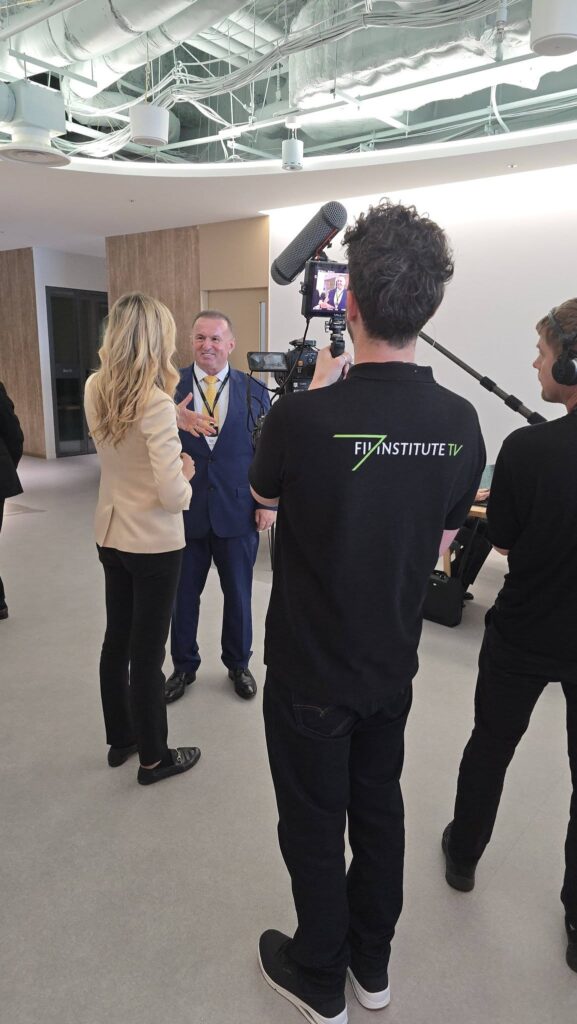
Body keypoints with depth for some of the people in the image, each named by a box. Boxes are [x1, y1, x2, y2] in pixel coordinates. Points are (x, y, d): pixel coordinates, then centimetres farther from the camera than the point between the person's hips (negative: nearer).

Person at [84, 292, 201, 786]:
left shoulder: (95, 390, -1)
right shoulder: (157, 404, -23)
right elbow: (173, 497, -26)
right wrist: (186, 473, -5)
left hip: (111, 535, 7)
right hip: (154, 544, -7)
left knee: (117, 640, 19)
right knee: (147, 650, 6)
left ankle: (120, 739, 38)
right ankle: (154, 757, 26)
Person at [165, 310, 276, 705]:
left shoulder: (254, 391, 0)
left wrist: (268, 503, -4)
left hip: (238, 513, 0)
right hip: (185, 512, 0)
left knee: (238, 595, 15)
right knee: (183, 595, 14)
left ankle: (238, 664, 37)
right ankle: (184, 666, 36)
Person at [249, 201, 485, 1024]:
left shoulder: (304, 416, -26)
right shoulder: (461, 423, -10)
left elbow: (265, 493, -3)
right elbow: (440, 545, 3)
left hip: (310, 670, -4)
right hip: (393, 668, 5)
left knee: (315, 825, 16)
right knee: (379, 808, 23)